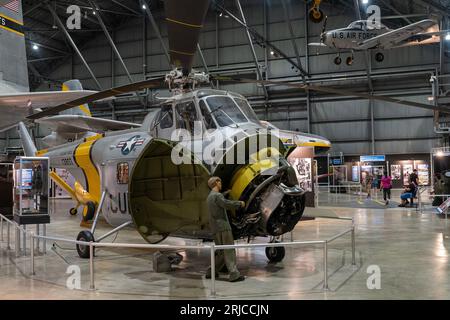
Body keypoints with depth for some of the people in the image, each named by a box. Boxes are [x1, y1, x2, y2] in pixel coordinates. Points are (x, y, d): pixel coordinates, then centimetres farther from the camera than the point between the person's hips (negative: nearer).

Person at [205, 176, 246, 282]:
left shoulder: (210, 196, 22)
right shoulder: (217, 195, -10)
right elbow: (227, 204, -25)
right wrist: (240, 203, -11)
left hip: (216, 228, 10)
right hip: (222, 226, -9)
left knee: (222, 252, 15)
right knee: (229, 251, -8)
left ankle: (211, 272, 18)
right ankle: (234, 274, -10)